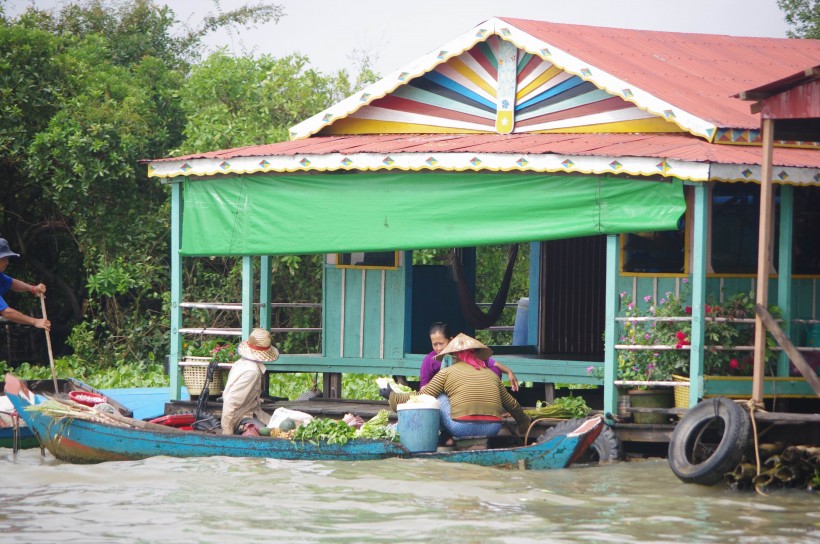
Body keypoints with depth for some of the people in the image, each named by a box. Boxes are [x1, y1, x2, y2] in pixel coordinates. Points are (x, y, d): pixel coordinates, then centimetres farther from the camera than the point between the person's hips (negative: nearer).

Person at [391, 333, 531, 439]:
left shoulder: (446, 373, 6)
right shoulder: (492, 375, 18)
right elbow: (511, 404, 29)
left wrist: (394, 398, 21)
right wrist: (523, 421, 47)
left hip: (462, 429, -4)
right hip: (492, 430, 4)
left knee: (437, 396, 16)